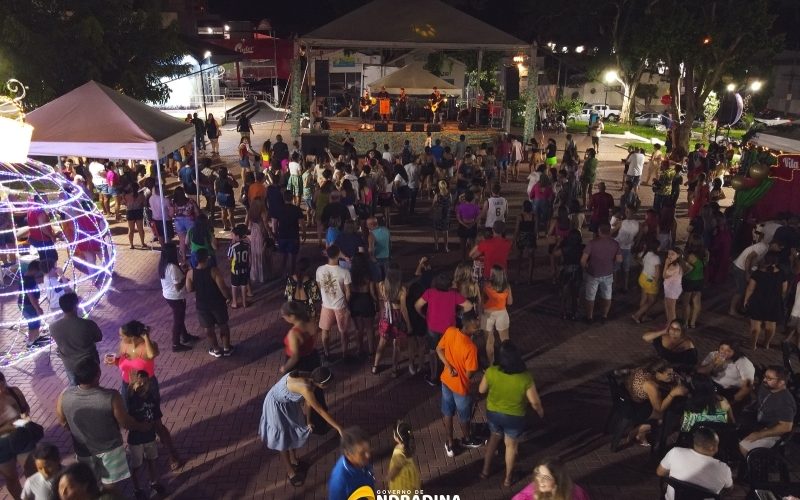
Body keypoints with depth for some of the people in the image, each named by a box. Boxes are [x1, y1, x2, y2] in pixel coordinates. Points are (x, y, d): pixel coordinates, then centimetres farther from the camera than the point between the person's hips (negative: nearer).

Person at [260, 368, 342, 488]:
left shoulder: (311, 380, -16)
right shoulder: (305, 387, -40)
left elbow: (308, 401, 1)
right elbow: (321, 411, -34)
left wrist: (308, 421, 11)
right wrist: (338, 428, -28)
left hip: (289, 403, 8)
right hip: (276, 406, -8)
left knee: (295, 433, 24)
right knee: (283, 440, 11)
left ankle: (294, 460, 49)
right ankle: (291, 473, 32)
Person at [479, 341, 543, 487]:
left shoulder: (491, 371, -23)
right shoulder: (525, 377, -28)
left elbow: (481, 390, -7)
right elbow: (535, 402, -16)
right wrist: (540, 412, 5)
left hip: (493, 413, 2)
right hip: (514, 417, -2)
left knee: (494, 437, 30)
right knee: (511, 445, 23)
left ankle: (485, 470, 43)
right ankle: (508, 478, 40)